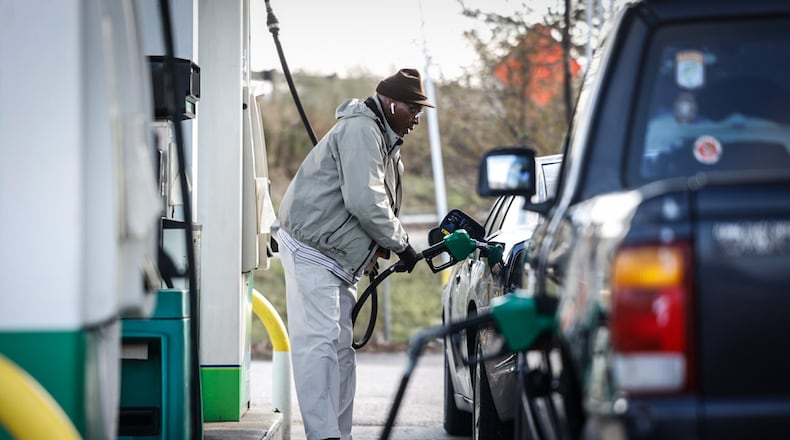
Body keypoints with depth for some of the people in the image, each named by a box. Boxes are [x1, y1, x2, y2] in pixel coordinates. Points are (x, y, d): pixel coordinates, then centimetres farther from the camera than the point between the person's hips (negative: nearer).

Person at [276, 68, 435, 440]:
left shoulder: (382, 138, 18)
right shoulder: (360, 130, -16)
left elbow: (379, 203, 24)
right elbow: (364, 201, -25)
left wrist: (377, 249, 8)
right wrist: (401, 244, -15)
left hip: (339, 256, 11)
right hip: (311, 251, -11)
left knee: (341, 346, 11)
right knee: (319, 342, -17)